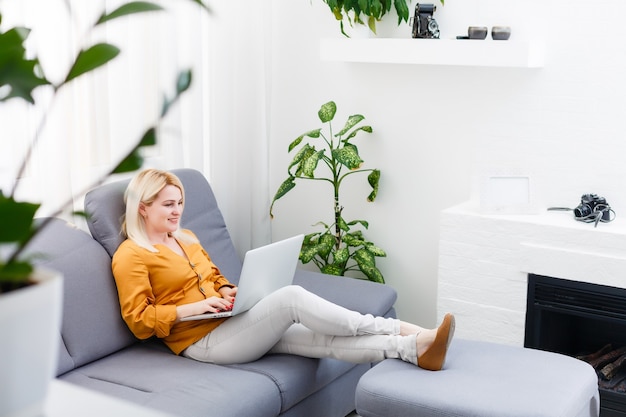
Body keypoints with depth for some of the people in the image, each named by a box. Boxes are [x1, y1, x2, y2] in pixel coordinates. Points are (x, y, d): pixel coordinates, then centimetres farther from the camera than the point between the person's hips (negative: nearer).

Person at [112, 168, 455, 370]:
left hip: (231, 323, 8)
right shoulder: (130, 256, -5)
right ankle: (399, 330, -24)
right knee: (292, 297, -27)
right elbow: (139, 321, -9)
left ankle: (414, 349, -27)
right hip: (202, 340, -8)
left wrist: (227, 291, 4)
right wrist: (194, 307, -18)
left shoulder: (186, 239, 19)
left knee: (322, 339, -15)